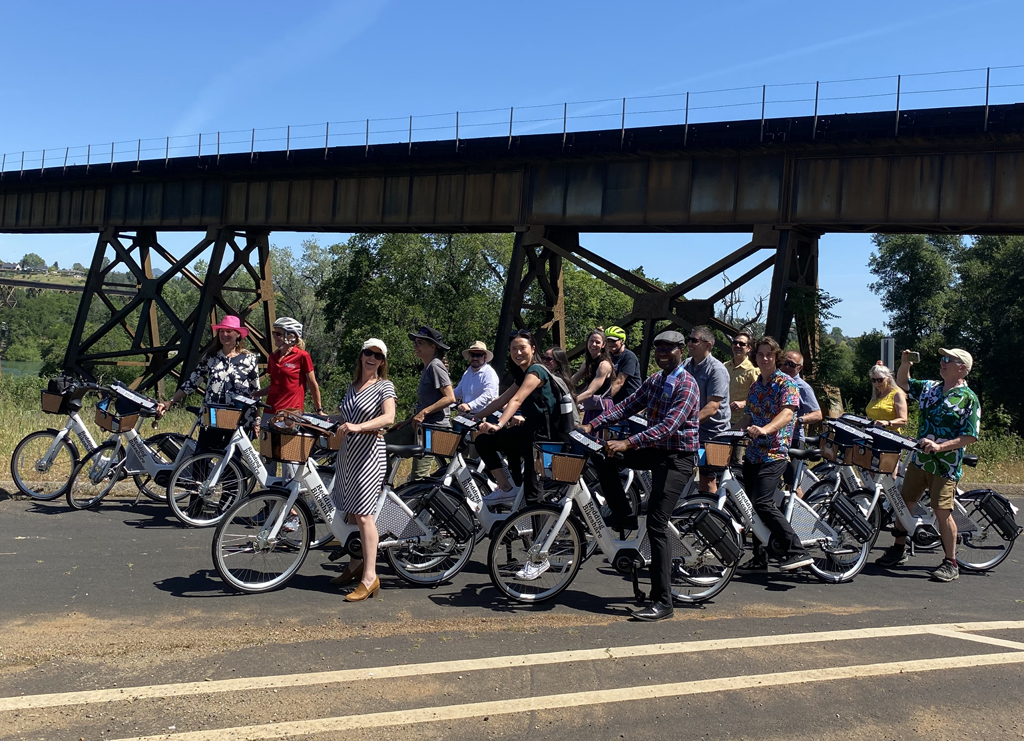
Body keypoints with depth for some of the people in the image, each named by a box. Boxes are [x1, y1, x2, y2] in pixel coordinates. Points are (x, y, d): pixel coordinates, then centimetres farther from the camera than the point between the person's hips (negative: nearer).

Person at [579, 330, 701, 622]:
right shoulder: (654, 381, 11)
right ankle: (623, 516, 8)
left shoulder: (687, 385, -15)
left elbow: (668, 426, -27)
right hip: (655, 451, 8)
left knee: (656, 526, -13)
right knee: (602, 456, -7)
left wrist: (628, 443, -36)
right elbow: (627, 406, 6)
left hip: (677, 457, -8)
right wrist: (592, 425, -8)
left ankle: (662, 602, -5)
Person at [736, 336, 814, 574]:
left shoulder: (786, 383, -6)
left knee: (763, 504, -21)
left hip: (774, 453, -8)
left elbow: (787, 413, -22)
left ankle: (798, 552, -16)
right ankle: (759, 559, 16)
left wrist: (765, 429, -40)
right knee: (752, 506, 8)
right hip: (753, 453, 8)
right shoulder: (755, 386, 17)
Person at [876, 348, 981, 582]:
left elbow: (970, 436, -12)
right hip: (919, 458, 6)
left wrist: (939, 446, -22)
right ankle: (898, 550, 25)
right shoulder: (929, 388, 9)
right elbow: (903, 383, 22)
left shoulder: (969, 398, -9)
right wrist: (905, 364, 2)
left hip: (945, 464, -6)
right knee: (904, 502, 10)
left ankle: (951, 564, 6)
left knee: (942, 511, -8)